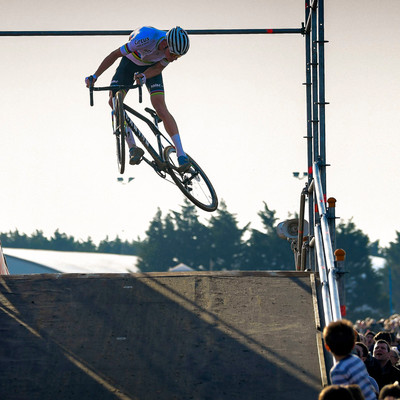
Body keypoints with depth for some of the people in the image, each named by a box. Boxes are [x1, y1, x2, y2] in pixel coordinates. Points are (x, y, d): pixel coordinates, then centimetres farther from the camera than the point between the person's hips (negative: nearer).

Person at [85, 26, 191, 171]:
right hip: (130, 62, 0)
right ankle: (133, 148, -11)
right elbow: (115, 54, -28)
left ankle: (181, 154, -18)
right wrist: (95, 76, -27)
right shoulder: (146, 38, -40)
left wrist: (144, 76, -36)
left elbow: (158, 68, -13)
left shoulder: (175, 48, -27)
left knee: (161, 109, -16)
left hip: (151, 68, 1)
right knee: (114, 101, -16)